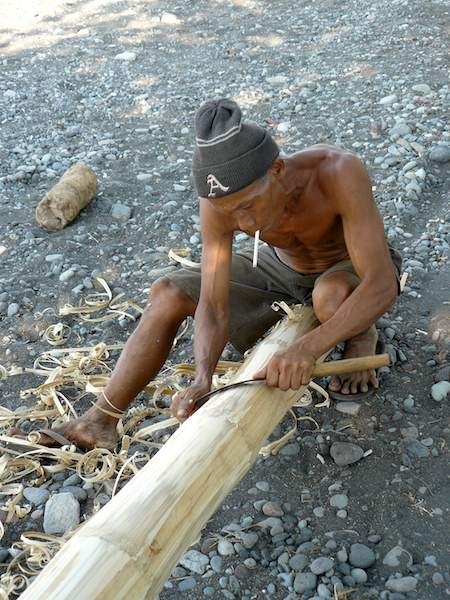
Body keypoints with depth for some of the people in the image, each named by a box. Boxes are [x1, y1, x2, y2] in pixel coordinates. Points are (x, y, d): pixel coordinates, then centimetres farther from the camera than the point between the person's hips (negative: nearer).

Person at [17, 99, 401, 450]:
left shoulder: (339, 173, -39)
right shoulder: (221, 202, -28)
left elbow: (382, 285, -43)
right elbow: (213, 306, -27)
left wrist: (309, 347, -57)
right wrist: (203, 378, -46)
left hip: (352, 269, -3)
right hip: (282, 268, 4)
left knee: (330, 296, -41)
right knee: (168, 294, -12)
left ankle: (362, 337, -5)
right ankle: (99, 423, -6)